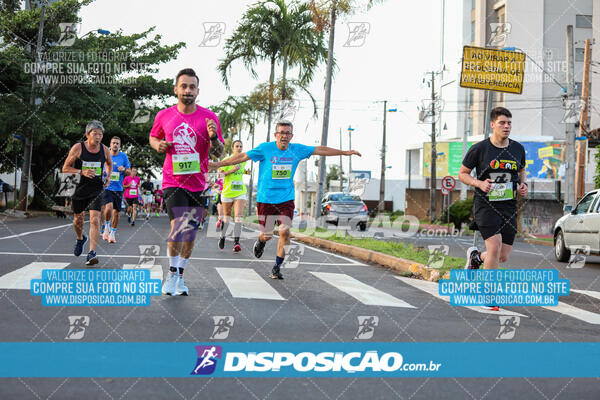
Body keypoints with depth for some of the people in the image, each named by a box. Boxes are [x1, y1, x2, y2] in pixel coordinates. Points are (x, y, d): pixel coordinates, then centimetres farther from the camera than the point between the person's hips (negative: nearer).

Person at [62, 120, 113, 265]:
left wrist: (108, 177, 5)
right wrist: (82, 172, -20)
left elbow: (109, 164, 22)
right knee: (78, 220, 15)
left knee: (95, 220, -16)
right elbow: (65, 168, -5)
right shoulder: (78, 148, -9)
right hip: (79, 189, 0)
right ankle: (80, 239, 48)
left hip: (96, 190, 0)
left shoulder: (105, 150, -1)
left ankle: (92, 253, -18)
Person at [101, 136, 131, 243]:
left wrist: (124, 169, -13)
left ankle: (112, 233, 23)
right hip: (107, 187, -2)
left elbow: (129, 172, 8)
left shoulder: (123, 156, 5)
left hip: (118, 188, 2)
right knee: (108, 207, -23)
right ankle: (107, 227, 1)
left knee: (116, 212, 6)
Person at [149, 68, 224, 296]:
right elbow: (153, 137, 21)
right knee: (178, 226, -18)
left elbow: (219, 153, 3)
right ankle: (172, 272, 3)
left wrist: (213, 137, -17)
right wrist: (158, 145, -1)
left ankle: (180, 275, 26)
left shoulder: (209, 117, -1)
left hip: (198, 183, 2)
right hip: (173, 181, -2)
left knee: (191, 233, 8)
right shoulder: (164, 116, 2)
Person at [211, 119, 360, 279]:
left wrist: (344, 152, 12)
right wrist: (219, 164, -9)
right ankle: (261, 242, 42)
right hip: (265, 198, -2)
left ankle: (277, 267, 2)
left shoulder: (297, 150, 1)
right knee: (267, 235, 3)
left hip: (286, 199, 2)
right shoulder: (265, 148, -8)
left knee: (285, 232, -13)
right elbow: (242, 156, -5)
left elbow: (320, 150, 10)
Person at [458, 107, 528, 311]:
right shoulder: (479, 149, -6)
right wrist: (479, 183, -15)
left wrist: (523, 184, 4)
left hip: (509, 208, 5)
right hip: (485, 205, -5)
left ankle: (475, 256, 38)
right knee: (494, 247, -19)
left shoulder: (518, 149, 7)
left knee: (503, 256, 4)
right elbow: (462, 173, 3)